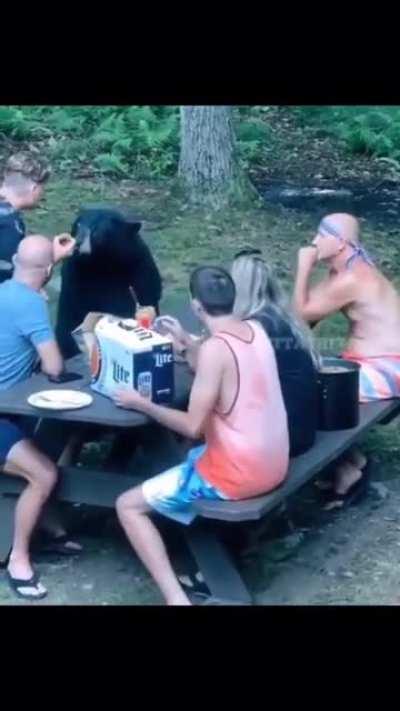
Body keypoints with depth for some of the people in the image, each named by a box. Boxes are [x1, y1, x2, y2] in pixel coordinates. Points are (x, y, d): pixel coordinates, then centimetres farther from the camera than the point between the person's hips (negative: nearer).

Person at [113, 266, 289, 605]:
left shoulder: (214, 347, -21)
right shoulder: (256, 330, 3)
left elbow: (193, 427, -19)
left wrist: (142, 403, -6)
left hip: (237, 475, -8)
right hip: (273, 466, 8)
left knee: (128, 505, 2)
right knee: (192, 457, 36)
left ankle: (176, 597, -11)